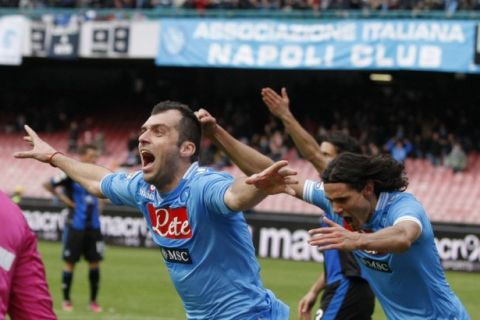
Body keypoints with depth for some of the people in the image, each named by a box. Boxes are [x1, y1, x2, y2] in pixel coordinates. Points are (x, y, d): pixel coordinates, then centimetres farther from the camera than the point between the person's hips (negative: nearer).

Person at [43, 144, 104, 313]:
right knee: (70, 262, 2)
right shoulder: (71, 174, -10)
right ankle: (66, 300, 13)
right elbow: (47, 185, -10)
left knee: (95, 262, 5)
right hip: (75, 226, -5)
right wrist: (63, 199, -11)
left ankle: (93, 301, 14)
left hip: (93, 226, 5)